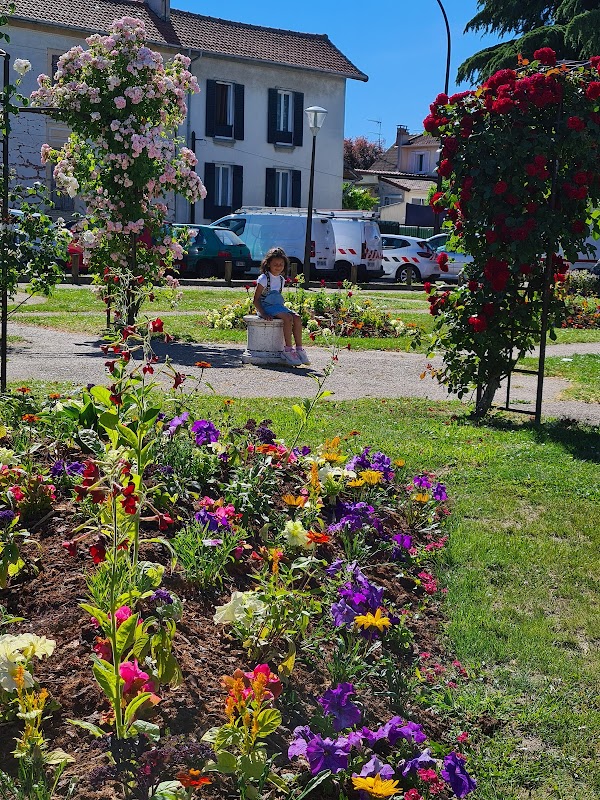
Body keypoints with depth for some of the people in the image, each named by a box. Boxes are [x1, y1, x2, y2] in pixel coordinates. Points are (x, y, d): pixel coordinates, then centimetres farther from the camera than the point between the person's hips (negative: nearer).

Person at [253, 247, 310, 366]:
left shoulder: (282, 279, 14)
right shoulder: (263, 278, -8)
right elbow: (256, 299, -11)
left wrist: (282, 308, 5)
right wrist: (263, 314, -22)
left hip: (277, 306, 7)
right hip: (266, 306, -7)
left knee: (297, 318, -16)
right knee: (288, 318, -29)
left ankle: (299, 348, -16)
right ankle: (288, 350, -26)